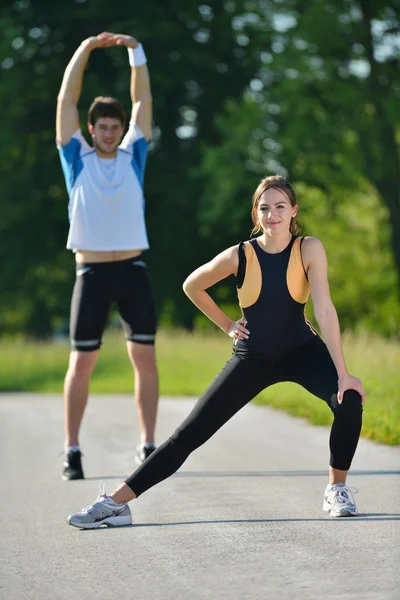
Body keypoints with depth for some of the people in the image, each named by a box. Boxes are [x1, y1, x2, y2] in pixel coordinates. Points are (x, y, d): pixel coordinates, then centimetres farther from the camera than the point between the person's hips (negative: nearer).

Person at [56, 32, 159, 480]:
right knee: (82, 362, -2)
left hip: (133, 270, 2)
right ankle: (72, 450, 2)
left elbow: (143, 100, 12)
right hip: (92, 272, -2)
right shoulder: (77, 159, 5)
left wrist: (135, 50, 7)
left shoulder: (132, 157, 10)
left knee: (145, 357, 1)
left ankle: (147, 445, 8)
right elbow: (66, 100, 2)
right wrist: (86, 49, 1)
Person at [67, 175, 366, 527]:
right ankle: (116, 502, -1)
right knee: (191, 432, -3)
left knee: (349, 402, -28)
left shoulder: (309, 249, -15)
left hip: (301, 350, -1)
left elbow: (325, 309, -23)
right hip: (252, 358, 1)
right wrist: (226, 325, 4)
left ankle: (337, 489, -5)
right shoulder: (240, 256, -13)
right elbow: (192, 286, 5)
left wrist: (342, 373, -28)